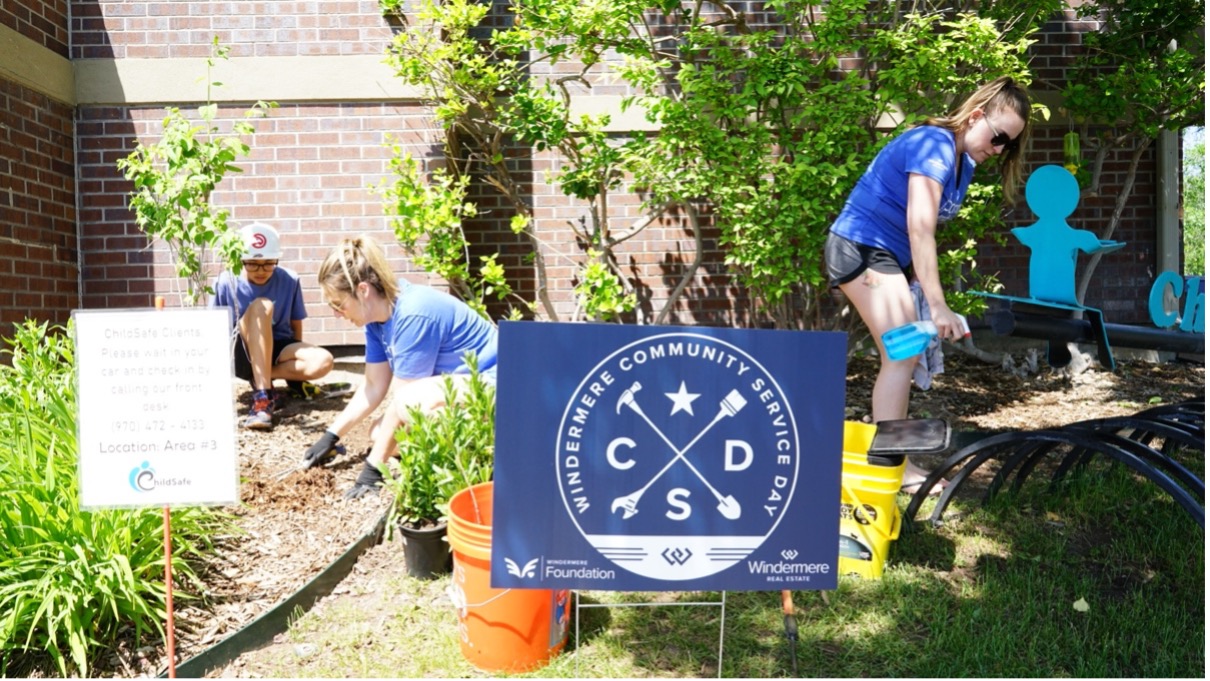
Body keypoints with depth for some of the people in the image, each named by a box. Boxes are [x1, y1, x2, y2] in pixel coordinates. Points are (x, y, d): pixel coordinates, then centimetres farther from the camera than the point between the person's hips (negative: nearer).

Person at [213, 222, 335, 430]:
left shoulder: (289, 281, -6)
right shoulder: (226, 282, -9)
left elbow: (296, 325, 6)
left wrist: (297, 358, 10)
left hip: (278, 351, 2)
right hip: (242, 355, -1)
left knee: (323, 362, -31)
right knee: (261, 306, -33)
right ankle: (263, 394, -39)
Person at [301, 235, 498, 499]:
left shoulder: (413, 315, -28)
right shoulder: (379, 313, -1)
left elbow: (403, 399, -25)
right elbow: (374, 387, 6)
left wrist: (373, 468, -20)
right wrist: (331, 435, 3)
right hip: (451, 383, 9)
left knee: (411, 400, -34)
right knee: (379, 434, 3)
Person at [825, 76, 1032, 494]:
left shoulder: (963, 162, 11)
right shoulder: (934, 145, -19)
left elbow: (922, 231, 8)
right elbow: (920, 228, -30)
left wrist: (920, 286, -4)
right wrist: (937, 305, -35)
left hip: (889, 255, 10)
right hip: (862, 247, -10)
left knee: (903, 357, 10)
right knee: (901, 355, -14)